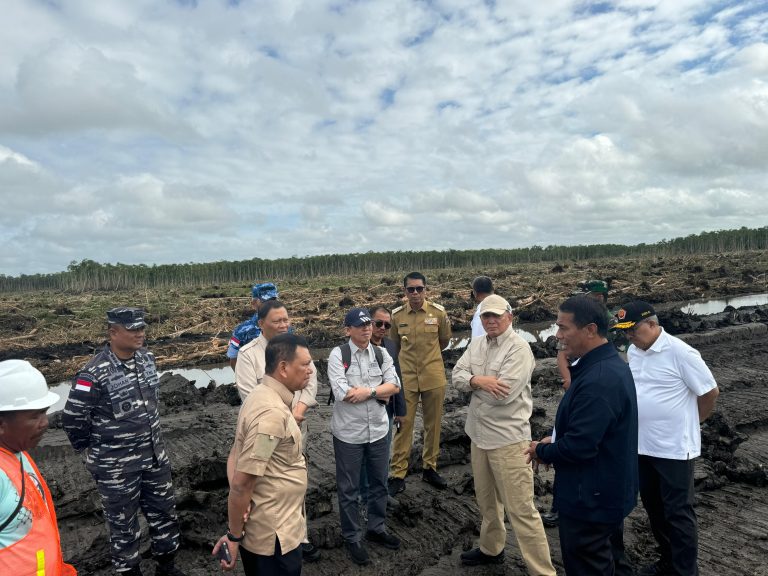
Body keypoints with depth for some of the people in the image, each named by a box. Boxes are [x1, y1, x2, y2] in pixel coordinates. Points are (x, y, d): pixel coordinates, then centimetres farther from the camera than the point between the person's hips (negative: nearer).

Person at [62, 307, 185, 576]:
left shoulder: (147, 358, -3)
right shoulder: (94, 373, -23)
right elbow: (72, 419, -13)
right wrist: (89, 452, -1)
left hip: (154, 455, 6)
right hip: (115, 465, -6)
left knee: (164, 511, 18)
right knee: (123, 522, 13)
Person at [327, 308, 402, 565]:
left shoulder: (381, 353, 0)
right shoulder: (338, 355, -14)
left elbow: (395, 385, -6)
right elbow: (342, 394, -22)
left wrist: (367, 392, -20)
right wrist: (380, 394, -14)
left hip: (378, 430, 4)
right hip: (348, 433, -4)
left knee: (379, 483, 20)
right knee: (349, 489, 12)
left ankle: (376, 529, 42)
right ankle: (352, 538, 31)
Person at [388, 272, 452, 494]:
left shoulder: (438, 312, -6)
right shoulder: (397, 315, -4)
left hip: (433, 377, 0)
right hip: (406, 377, 0)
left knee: (433, 424, 11)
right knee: (403, 425, 3)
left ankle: (430, 468, 29)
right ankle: (398, 474, 13)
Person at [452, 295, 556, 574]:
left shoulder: (519, 348, -17)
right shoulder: (476, 344, 7)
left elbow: (503, 394, -25)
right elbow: (457, 375, 0)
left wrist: (473, 381, -9)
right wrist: (478, 381, -20)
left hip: (507, 438, -8)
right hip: (479, 433, 8)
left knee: (520, 509, -1)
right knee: (486, 498, 24)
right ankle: (491, 548, 44)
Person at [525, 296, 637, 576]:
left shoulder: (598, 381, -32)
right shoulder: (610, 364, 2)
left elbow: (578, 447, -31)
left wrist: (541, 451, -13)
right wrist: (555, 440, 2)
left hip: (590, 499, -10)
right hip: (609, 491, 10)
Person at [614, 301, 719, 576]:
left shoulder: (680, 352, -18)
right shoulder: (633, 351, 2)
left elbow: (710, 392, -9)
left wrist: (689, 421, 3)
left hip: (675, 448, -7)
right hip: (643, 446, 7)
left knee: (678, 512, 5)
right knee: (654, 508, 18)